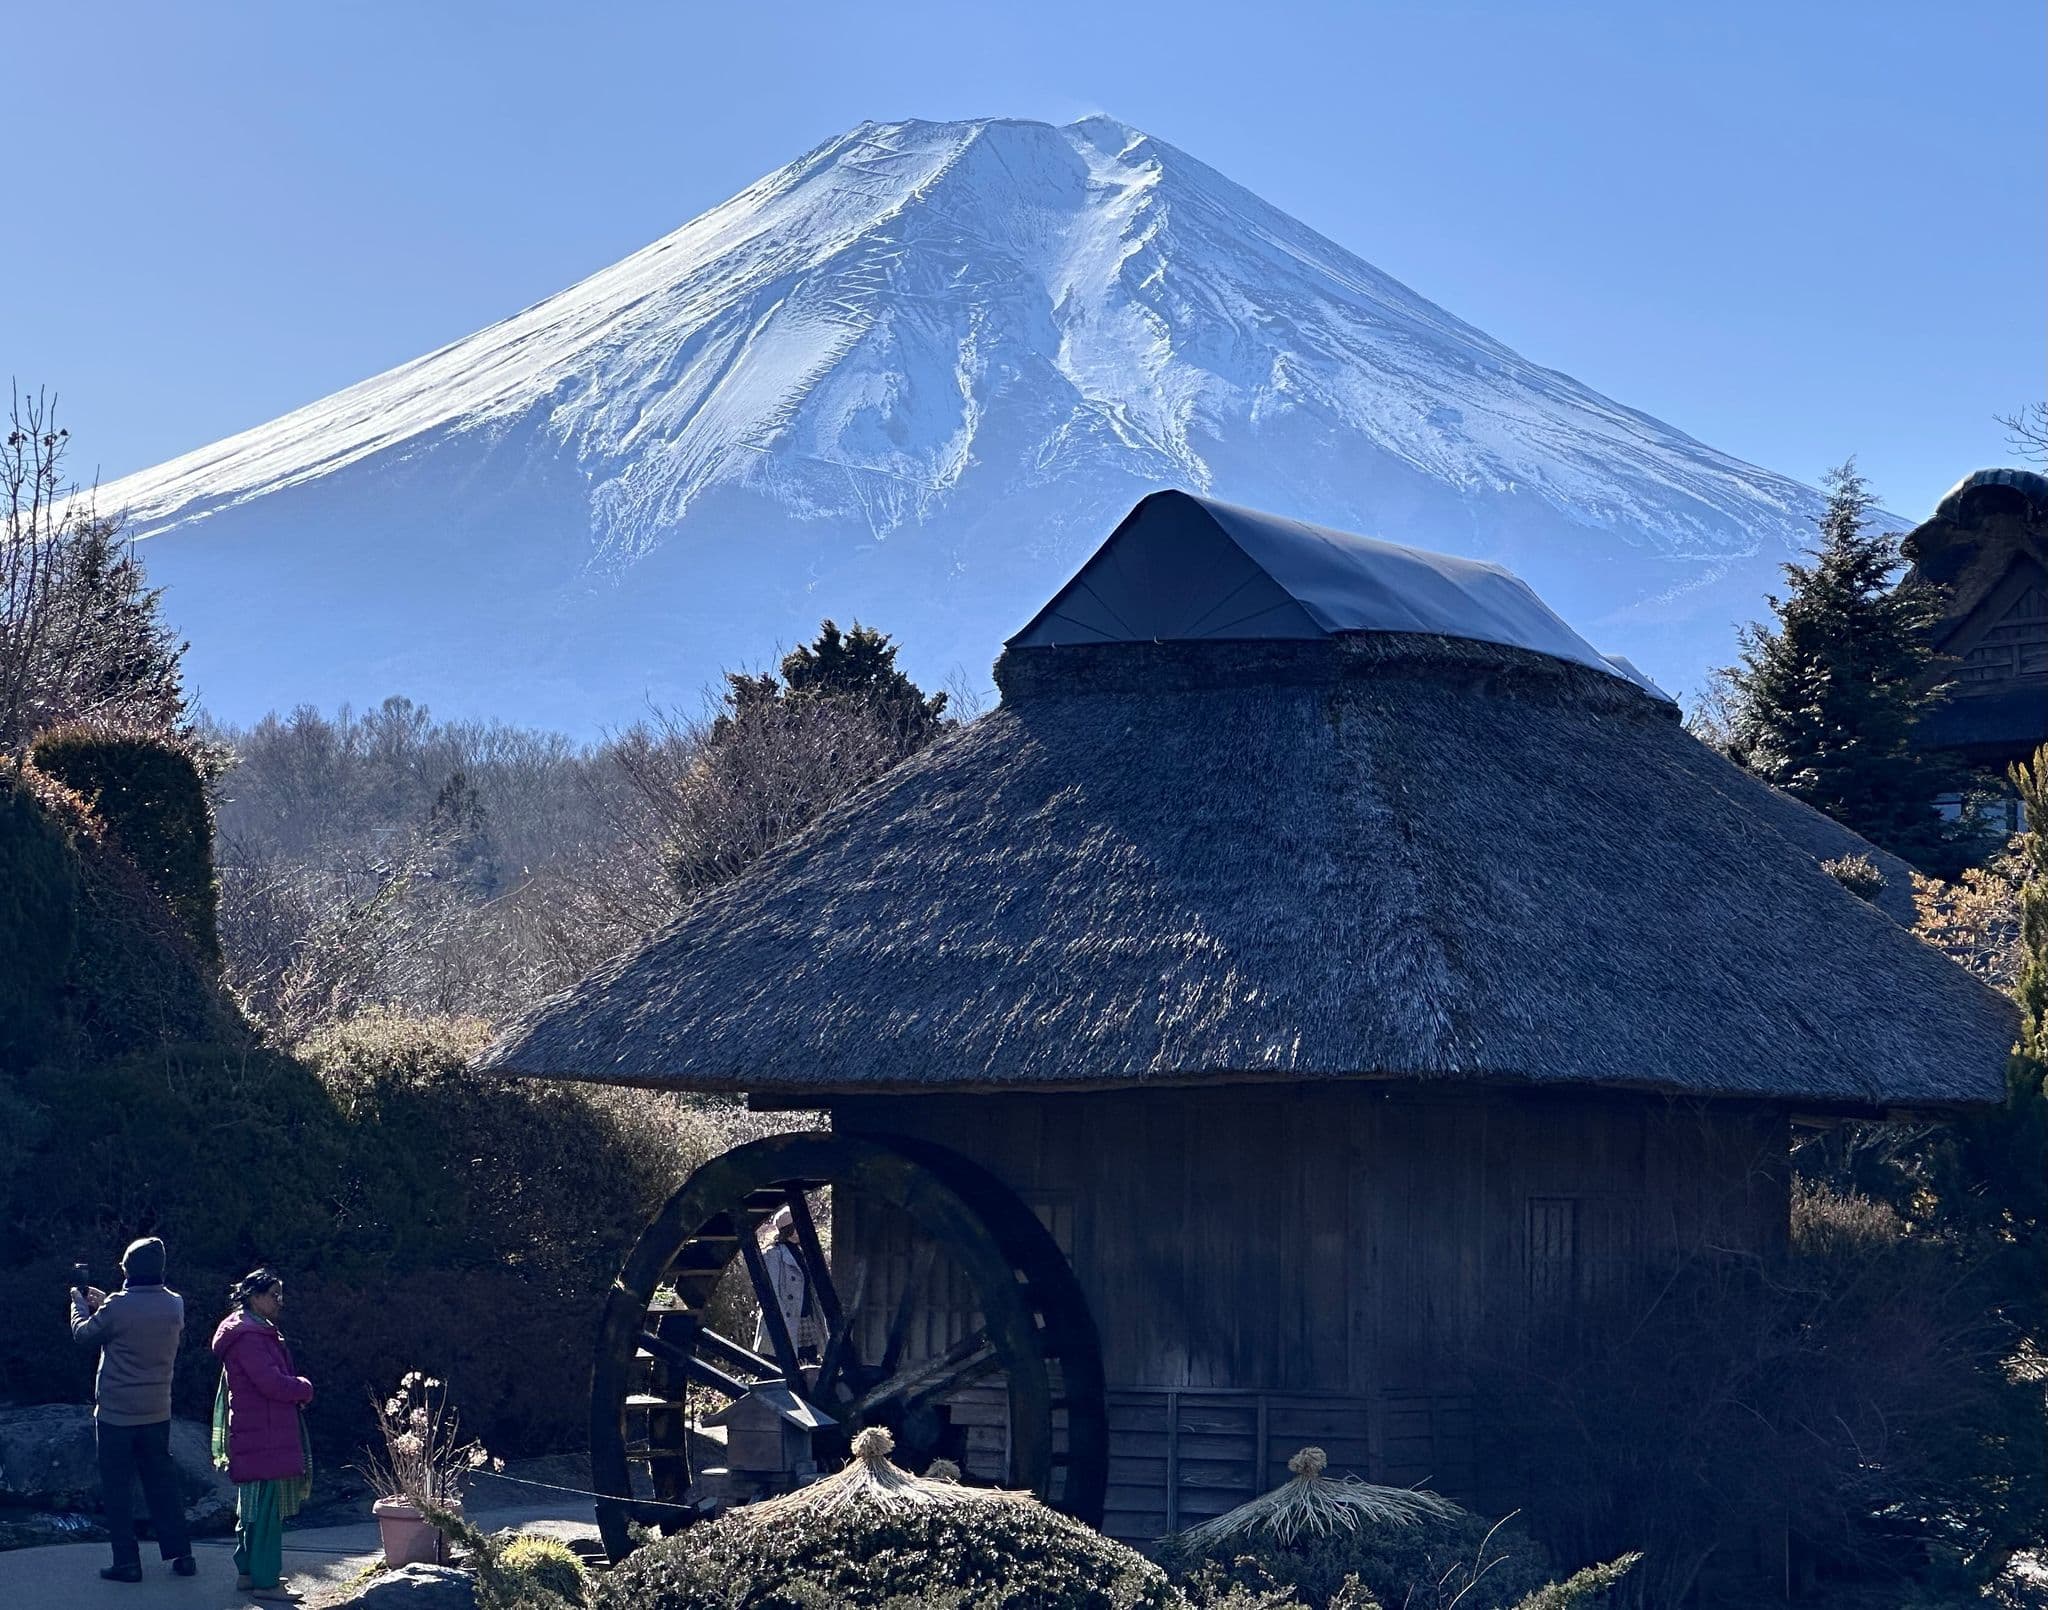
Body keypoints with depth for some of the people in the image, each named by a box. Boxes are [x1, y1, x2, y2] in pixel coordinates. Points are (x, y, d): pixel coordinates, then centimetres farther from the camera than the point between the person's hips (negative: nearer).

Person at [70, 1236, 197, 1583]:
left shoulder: (118, 1308, -19)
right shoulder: (175, 1305, -2)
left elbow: (83, 1334, -3)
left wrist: (80, 1303, 16)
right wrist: (102, 1301, 23)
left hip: (116, 1413, -5)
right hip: (157, 1412, 5)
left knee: (118, 1488, 4)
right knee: (162, 1483, 14)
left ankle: (127, 1562, 4)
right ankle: (181, 1554, 14)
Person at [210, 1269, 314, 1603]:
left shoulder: (259, 1333, 17)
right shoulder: (250, 1337, -17)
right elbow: (272, 1383, -24)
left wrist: (295, 1388, 2)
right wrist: (304, 1388, -7)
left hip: (257, 1438, 11)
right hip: (264, 1439, -11)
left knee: (253, 1508, 17)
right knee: (267, 1509, -7)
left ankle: (248, 1572, 25)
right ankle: (265, 1581, -5)